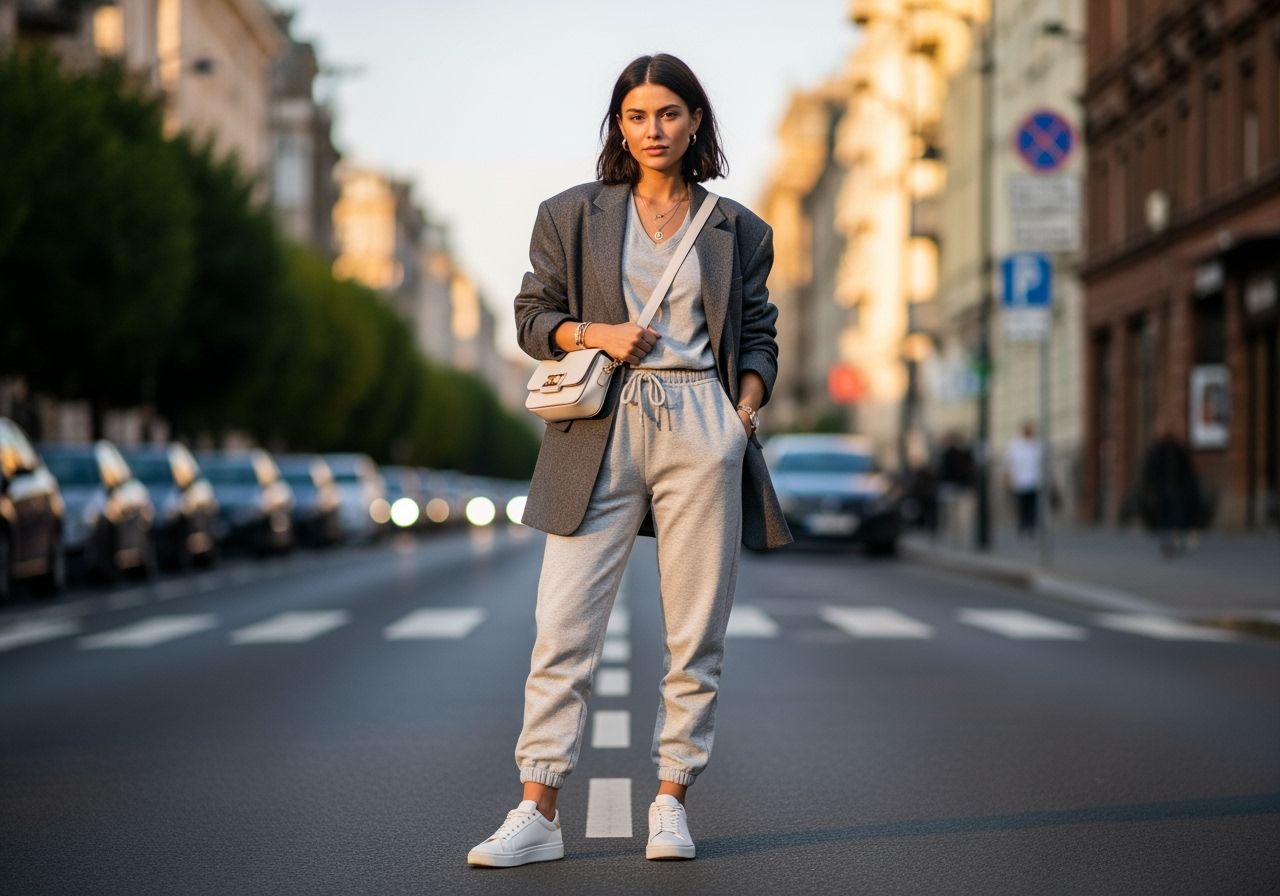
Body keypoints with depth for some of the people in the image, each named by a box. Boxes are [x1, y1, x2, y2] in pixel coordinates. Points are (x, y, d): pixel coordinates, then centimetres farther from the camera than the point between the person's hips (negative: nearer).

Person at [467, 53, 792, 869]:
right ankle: (539, 812, -2)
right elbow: (533, 316, 12)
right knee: (564, 626, -6)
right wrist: (597, 333, -7)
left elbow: (759, 336, 15)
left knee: (698, 630, 1)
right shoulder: (572, 217, 11)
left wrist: (748, 407, -2)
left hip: (703, 430, 1)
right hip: (602, 429, -1)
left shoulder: (738, 230, 13)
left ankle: (672, 800, 12)